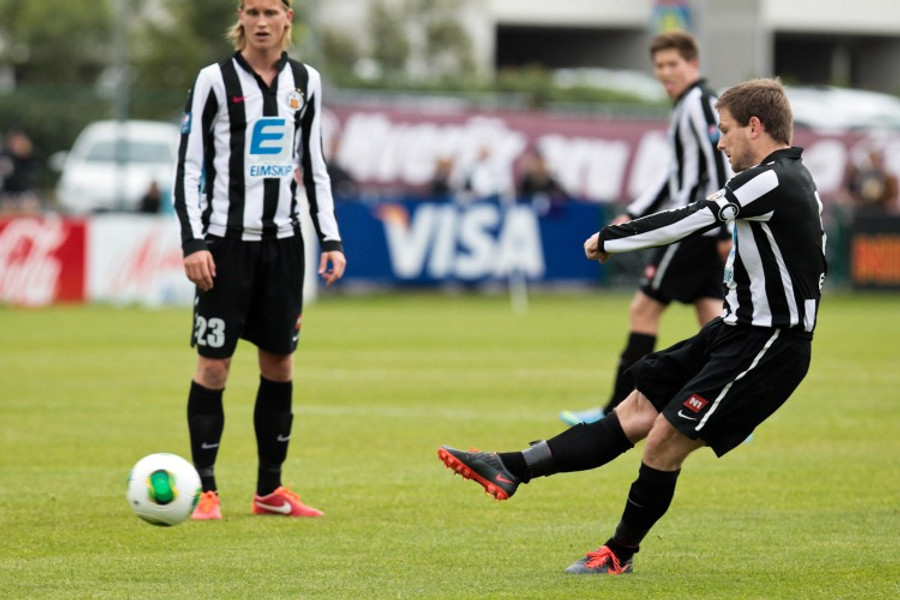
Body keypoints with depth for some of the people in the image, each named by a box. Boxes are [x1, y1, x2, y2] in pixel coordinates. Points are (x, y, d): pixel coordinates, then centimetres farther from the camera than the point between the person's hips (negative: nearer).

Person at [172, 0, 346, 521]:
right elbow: (189, 166, -4)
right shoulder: (215, 80, -4)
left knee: (280, 361, 7)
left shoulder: (305, 82, 8)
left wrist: (331, 239, 7)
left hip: (283, 241, 4)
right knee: (214, 363, -5)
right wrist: (193, 242, -12)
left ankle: (270, 489, 16)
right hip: (227, 241, -4)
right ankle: (205, 490, 2)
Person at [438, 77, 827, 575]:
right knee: (636, 412, 6)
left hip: (764, 347, -10)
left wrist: (608, 239, -5)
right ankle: (512, 469, 4)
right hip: (735, 330, 10)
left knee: (665, 438, -8)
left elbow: (688, 221, -16)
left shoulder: (772, 181, -18)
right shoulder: (787, 179, 13)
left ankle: (621, 552, 9)